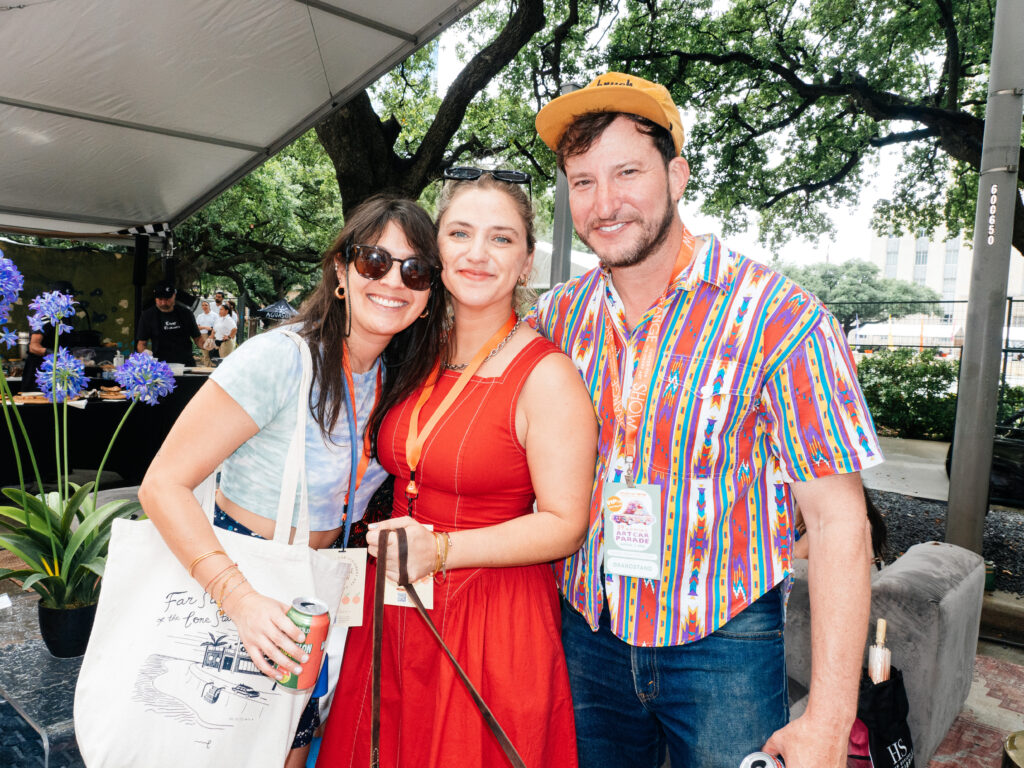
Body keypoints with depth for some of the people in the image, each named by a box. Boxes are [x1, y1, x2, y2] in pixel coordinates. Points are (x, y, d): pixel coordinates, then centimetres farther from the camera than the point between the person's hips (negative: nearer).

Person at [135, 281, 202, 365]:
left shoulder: (186, 314, 8)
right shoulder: (148, 316, 5)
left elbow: (197, 338, 12)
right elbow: (141, 343, 7)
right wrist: (144, 353, -14)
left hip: (186, 364, 0)